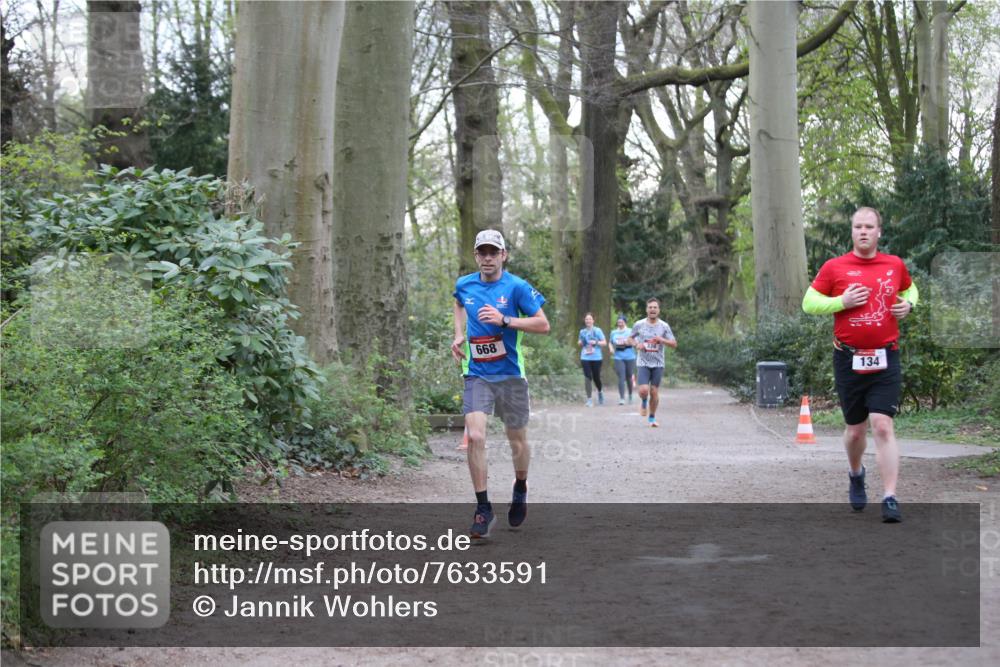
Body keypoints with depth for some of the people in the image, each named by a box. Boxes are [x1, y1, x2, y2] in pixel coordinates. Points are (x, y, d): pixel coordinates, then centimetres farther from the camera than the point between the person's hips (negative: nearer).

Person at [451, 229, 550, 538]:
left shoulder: (517, 287, -7)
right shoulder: (464, 285, 4)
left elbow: (543, 324, -10)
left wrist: (504, 320, -21)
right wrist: (459, 335, 11)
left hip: (510, 374, -1)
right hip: (476, 374, 1)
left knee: (517, 439, 11)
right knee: (475, 437, -15)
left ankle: (520, 489, 40)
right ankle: (483, 509, -6)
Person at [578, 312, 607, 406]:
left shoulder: (597, 330, 1)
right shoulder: (582, 331, 10)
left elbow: (604, 342, 1)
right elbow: (579, 343, 22)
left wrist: (596, 342, -15)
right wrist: (580, 343, -1)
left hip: (596, 357, -2)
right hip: (585, 358, 2)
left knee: (596, 378, 5)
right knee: (587, 377, -10)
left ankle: (600, 392, 38)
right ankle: (589, 399, -5)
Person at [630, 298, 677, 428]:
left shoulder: (664, 326, -2)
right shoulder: (638, 325, -2)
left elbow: (674, 344, 1)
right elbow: (632, 337, 15)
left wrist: (662, 340, -17)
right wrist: (637, 344, -7)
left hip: (658, 364, 1)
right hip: (643, 363, -1)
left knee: (654, 392, 2)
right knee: (643, 391, -14)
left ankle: (652, 418, 21)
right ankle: (644, 403, 22)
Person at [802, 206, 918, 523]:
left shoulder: (895, 265, 7)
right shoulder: (834, 267, 0)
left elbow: (909, 289, 26)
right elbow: (809, 303, 4)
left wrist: (908, 303, 4)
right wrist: (842, 301, -12)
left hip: (885, 360, 0)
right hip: (848, 360, 0)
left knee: (883, 426, -12)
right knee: (855, 429, 11)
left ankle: (890, 499, -12)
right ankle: (855, 475, 42)